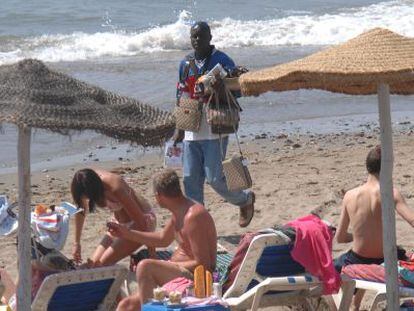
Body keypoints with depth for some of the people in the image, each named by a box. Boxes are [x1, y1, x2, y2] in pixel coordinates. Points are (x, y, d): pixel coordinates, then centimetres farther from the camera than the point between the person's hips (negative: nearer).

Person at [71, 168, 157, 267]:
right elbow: (81, 210, 3)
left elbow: (139, 218, -28)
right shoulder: (87, 183, -15)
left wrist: (150, 249, -25)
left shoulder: (114, 188, -34)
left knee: (102, 264, -19)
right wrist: (76, 243, 6)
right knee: (93, 263, -3)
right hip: (120, 222, 7)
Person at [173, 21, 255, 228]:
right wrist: (179, 130, 15)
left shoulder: (222, 62, -5)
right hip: (192, 132, 5)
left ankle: (245, 199, 20)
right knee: (191, 179, 3)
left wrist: (220, 91, -26)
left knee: (215, 177, -7)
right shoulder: (186, 64, 12)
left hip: (214, 131, -5)